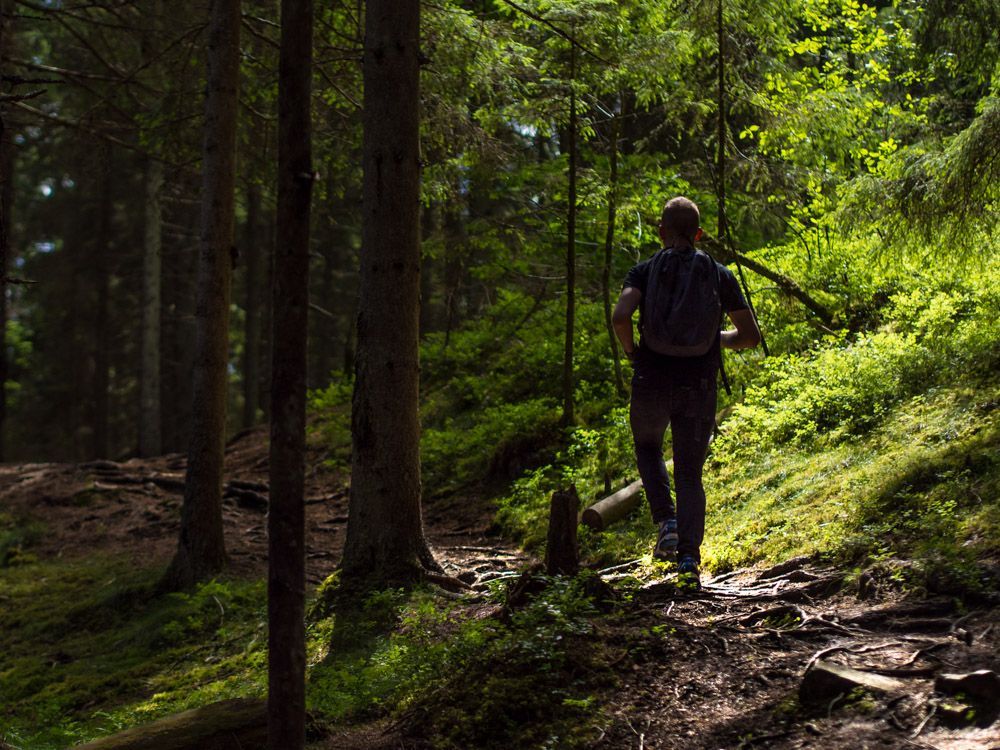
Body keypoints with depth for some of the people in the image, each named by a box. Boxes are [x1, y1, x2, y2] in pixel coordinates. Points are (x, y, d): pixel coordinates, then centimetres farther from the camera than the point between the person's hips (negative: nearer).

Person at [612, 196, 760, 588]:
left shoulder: (644, 271, -2)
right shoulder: (720, 275, 3)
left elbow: (620, 316, -20)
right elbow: (751, 335, 2)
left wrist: (630, 350, -1)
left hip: (651, 383, -1)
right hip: (699, 388, 1)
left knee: (648, 448, 27)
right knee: (689, 474, 12)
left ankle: (666, 521, 7)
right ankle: (689, 558, 0)